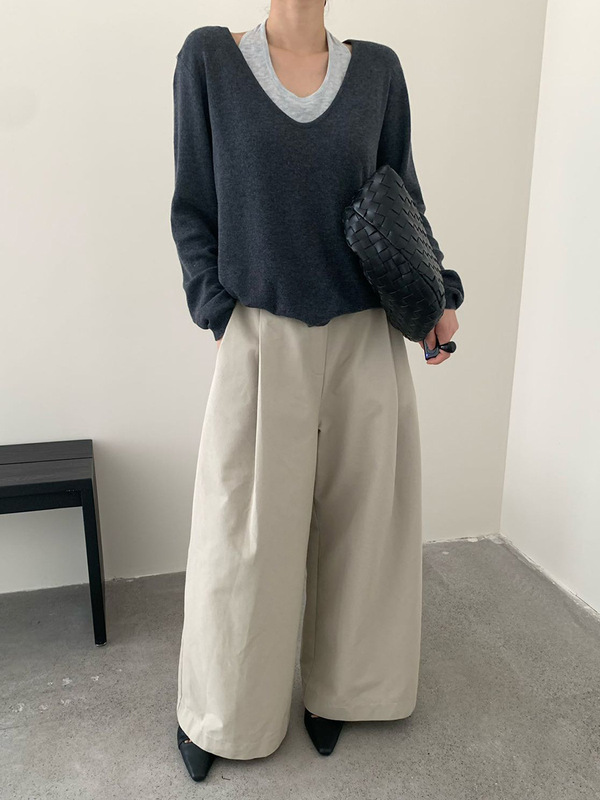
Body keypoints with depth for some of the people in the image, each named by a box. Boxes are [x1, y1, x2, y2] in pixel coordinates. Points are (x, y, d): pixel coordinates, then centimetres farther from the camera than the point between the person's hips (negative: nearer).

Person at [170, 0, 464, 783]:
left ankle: (334, 690, 36)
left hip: (366, 341, 3)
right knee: (242, 534, 5)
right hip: (261, 342, -2)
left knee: (356, 521, 11)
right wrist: (217, 312, -7)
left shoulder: (377, 69, 9)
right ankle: (216, 710, 31)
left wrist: (438, 293, -1)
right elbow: (192, 208, 3)